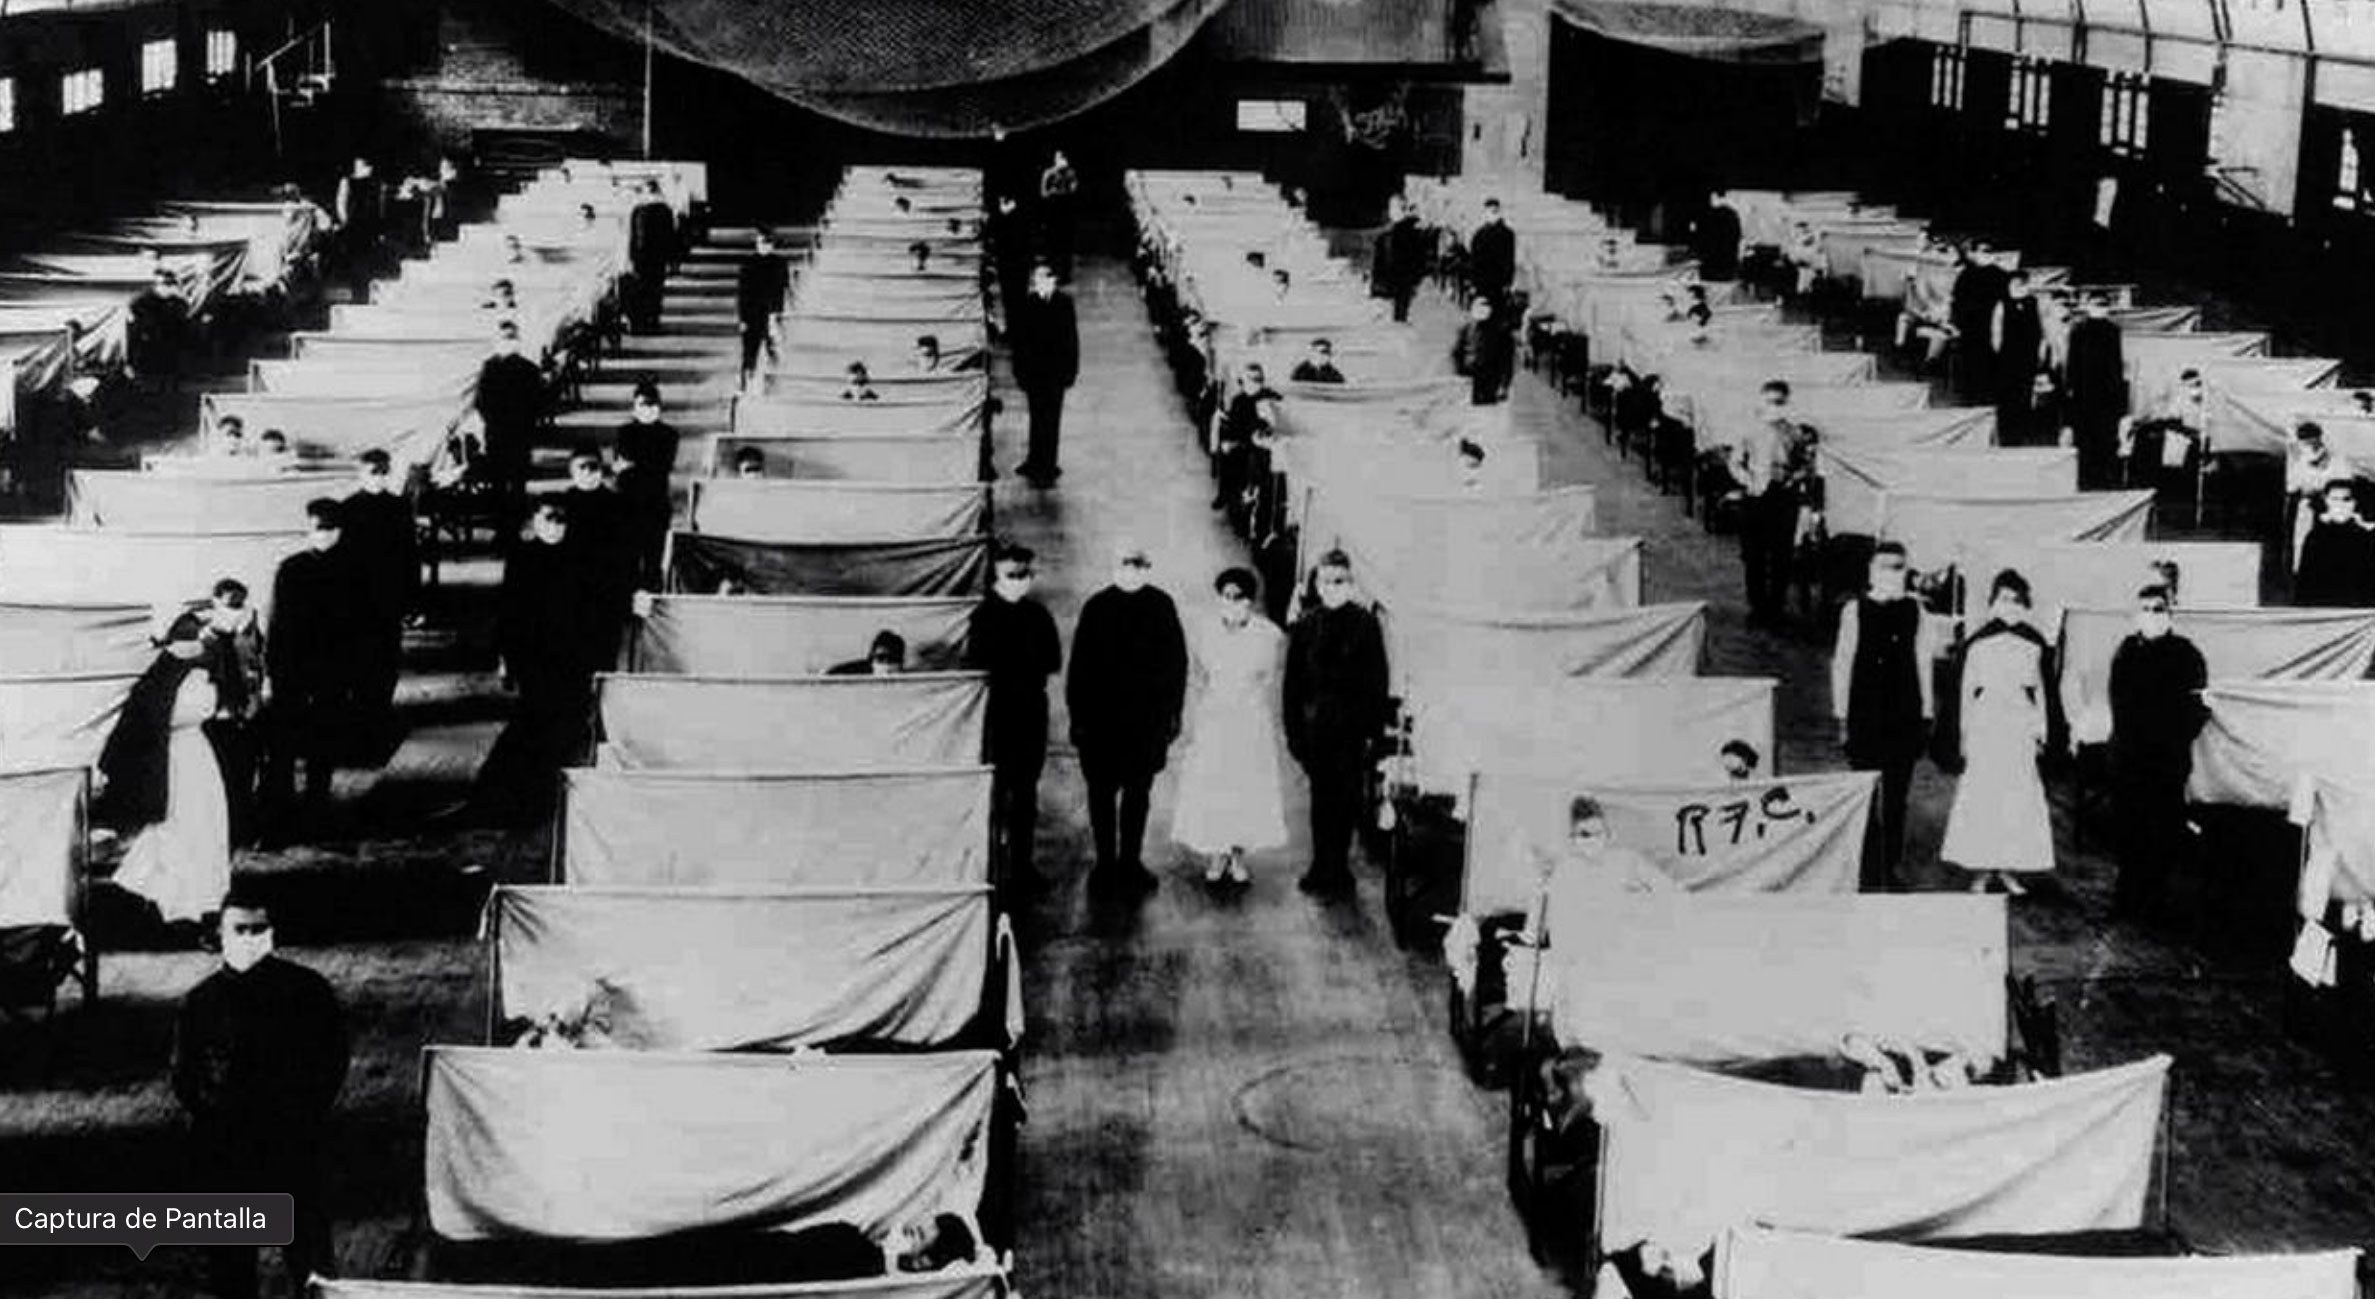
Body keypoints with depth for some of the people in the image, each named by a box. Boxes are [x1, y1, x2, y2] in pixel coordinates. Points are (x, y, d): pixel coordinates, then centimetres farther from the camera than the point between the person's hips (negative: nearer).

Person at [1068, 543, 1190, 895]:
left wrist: (1173, 711, 2)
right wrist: (1078, 714, -4)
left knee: (1138, 790, 10)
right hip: (1102, 717, -1)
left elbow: (1176, 660, 4)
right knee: (1101, 790, 4)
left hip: (1148, 718, 1)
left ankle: (1130, 861, 21)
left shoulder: (1161, 606, 0)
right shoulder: (1096, 608, -3)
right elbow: (1079, 665, -1)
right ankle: (1106, 862, 15)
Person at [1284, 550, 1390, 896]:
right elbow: (1293, 682, 5)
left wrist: (1373, 728, -7)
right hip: (1315, 725, 2)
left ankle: (1337, 867, 12)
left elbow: (1377, 680, -3)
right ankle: (1323, 866, 18)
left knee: (1347, 798, 2)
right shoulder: (1305, 625, 2)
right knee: (1322, 796, 9)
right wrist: (1293, 729, 2)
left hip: (1352, 727, -2)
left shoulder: (1365, 624, -4)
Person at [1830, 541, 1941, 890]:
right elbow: (1841, 664, 1)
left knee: (1897, 795, 8)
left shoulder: (1913, 610, 4)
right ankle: (1870, 872, 6)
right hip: (1865, 715, -2)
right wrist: (1841, 716, -1)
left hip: (1905, 715, 2)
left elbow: (1923, 662, 8)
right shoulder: (1855, 610, -1)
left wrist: (1926, 712, 5)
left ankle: (1893, 866, 20)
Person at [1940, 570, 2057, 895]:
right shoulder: (1978, 644, 2)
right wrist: (1964, 734, 3)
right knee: (1981, 794, -4)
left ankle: (2009, 867, 8)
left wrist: (2042, 730, 8)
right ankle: (1980, 869, 3)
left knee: (2020, 796, 0)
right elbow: (1966, 691, 5)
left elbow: (2040, 688, 12)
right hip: (1986, 724, -2)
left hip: (2021, 726, 2)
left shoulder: (2033, 644, 7)